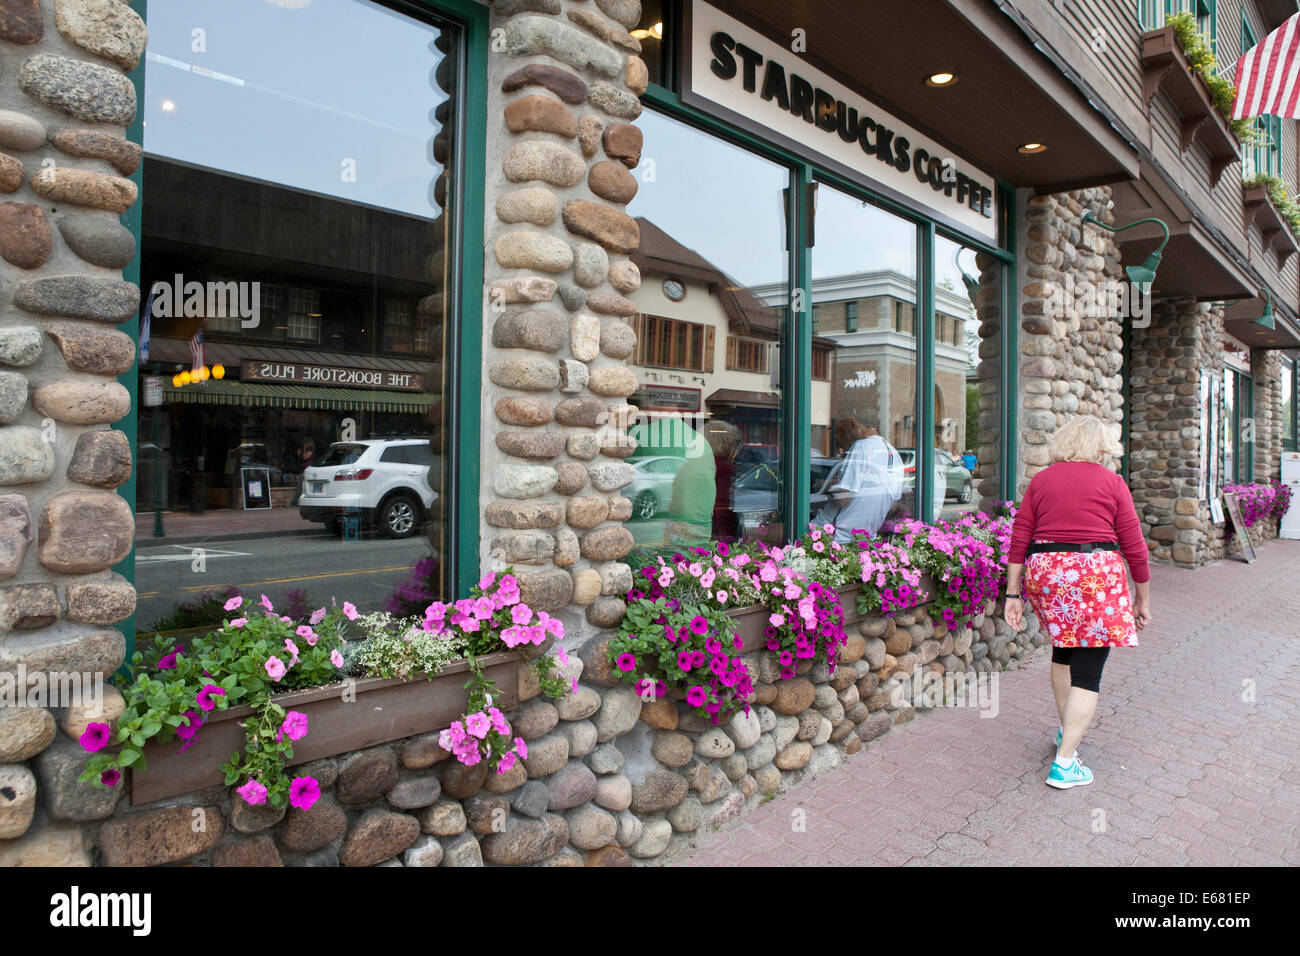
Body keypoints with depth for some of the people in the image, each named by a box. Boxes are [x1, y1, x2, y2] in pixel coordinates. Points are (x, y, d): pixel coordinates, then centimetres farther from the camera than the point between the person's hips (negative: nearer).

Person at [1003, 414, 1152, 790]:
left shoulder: (1040, 480, 8)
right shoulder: (1111, 482, 2)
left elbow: (1019, 540, 3)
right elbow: (1134, 546, 2)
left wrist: (1013, 594, 7)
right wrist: (1142, 598, 13)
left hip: (1045, 573, 3)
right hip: (1096, 575, -3)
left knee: (1063, 648, 25)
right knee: (1087, 670, 1)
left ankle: (1066, 729, 38)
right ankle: (1064, 763, -1)